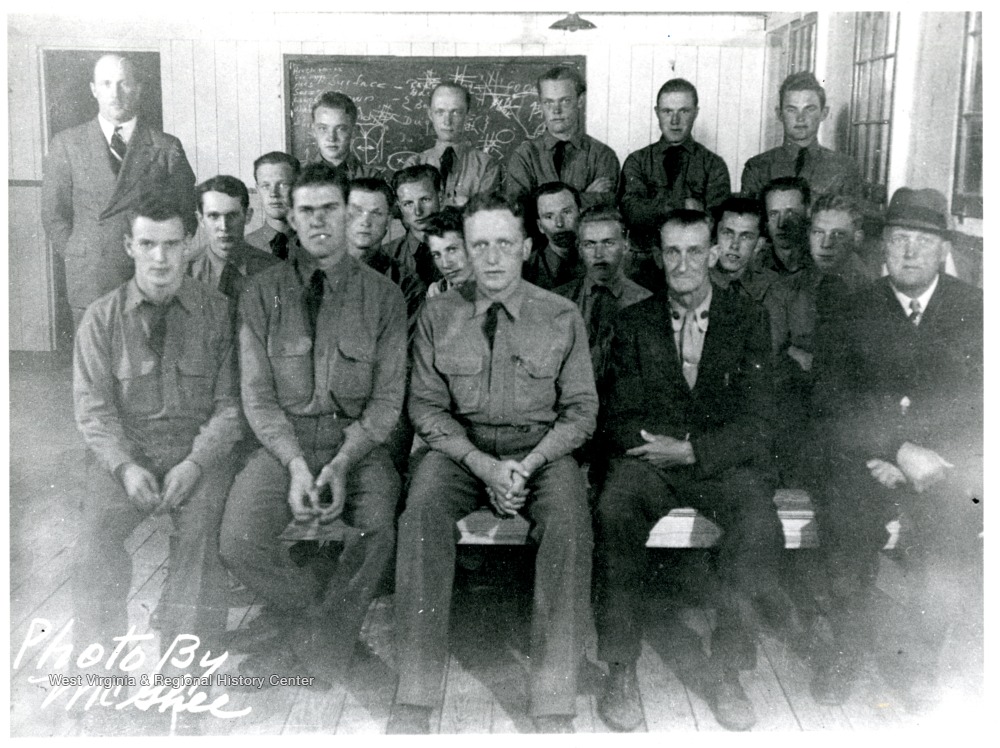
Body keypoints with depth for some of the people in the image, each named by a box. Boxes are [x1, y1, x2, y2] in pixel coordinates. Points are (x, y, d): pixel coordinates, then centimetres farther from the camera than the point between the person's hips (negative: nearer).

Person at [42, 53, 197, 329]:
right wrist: (77, 263, 2)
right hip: (90, 283, 0)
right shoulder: (66, 144, 9)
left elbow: (184, 216, 8)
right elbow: (55, 216, 9)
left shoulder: (167, 148, 7)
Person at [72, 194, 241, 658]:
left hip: (201, 450, -1)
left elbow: (229, 405, -1)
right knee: (96, 530, -23)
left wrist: (194, 464, -15)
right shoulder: (101, 318, 6)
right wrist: (125, 467, -14)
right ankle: (97, 651, -7)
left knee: (201, 527, -27)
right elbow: (93, 409, 2)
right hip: (123, 452, 1)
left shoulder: (218, 312, 2)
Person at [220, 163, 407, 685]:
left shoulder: (382, 295, 5)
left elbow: (388, 398, 1)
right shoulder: (262, 293, 7)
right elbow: (256, 395, 3)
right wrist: (296, 464, -13)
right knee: (239, 540, -24)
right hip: (282, 441, 1)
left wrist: (342, 464, -14)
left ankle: (307, 656, -7)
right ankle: (325, 620, 3)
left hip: (358, 442, -1)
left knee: (375, 532, -30)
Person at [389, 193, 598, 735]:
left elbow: (581, 408, 3)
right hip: (461, 448, 1)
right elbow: (426, 405, 2)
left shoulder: (562, 317, 3)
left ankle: (553, 705, -25)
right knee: (422, 511, -31)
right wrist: (483, 465, -13)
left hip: (541, 451, 0)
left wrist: (530, 464, -13)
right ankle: (415, 698, -25)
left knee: (569, 522, -32)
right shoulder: (438, 314, 4)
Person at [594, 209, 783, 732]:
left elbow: (757, 424, -2)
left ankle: (725, 670, -14)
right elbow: (617, 419, 5)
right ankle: (621, 670, -21)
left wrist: (691, 450, -17)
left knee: (760, 524, -31)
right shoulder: (633, 322, 10)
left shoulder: (748, 320, 6)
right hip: (651, 458, 1)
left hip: (725, 461, 0)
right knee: (614, 510, -31)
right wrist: (653, 444, -17)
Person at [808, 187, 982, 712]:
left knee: (946, 513, -22)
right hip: (866, 457, 0)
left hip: (946, 462, 0)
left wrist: (923, 459, -12)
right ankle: (847, 643, -1)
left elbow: (976, 411, 2)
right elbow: (830, 405, -2)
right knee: (842, 499, -21)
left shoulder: (974, 312, 8)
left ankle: (922, 659, -4)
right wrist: (898, 450, -14)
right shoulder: (854, 313, 8)